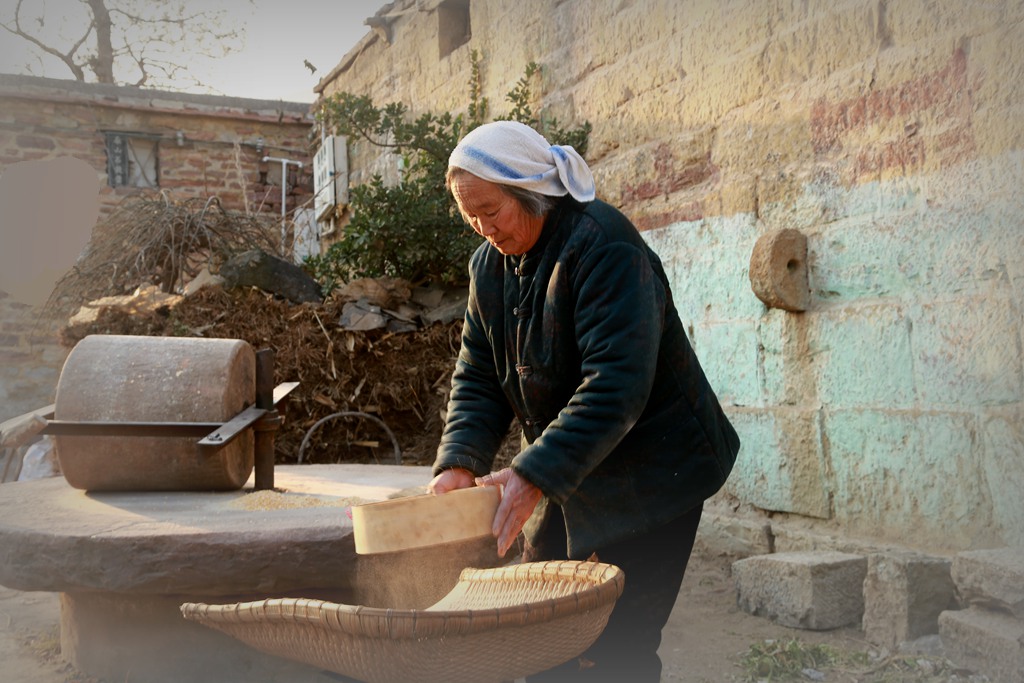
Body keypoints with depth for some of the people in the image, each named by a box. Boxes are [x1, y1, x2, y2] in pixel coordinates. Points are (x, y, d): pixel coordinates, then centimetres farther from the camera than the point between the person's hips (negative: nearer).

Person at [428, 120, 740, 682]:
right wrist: (458, 462, -11)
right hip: (568, 476, 8)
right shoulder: (489, 264, 5)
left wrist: (535, 474, -34)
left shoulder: (603, 245, -20)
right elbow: (478, 377, 5)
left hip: (650, 475, -7)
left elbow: (616, 384, -29)